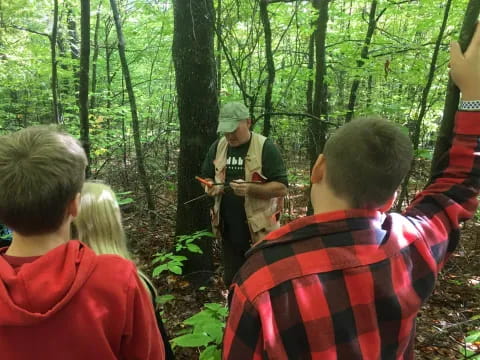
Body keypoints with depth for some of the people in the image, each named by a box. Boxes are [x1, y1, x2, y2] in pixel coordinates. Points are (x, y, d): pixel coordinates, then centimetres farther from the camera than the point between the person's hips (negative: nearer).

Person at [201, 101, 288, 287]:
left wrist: (250, 189, -29)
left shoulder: (266, 148, -11)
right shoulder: (217, 147, 5)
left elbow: (281, 187, -13)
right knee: (231, 281, 18)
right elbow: (207, 177, 15)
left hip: (258, 230, -5)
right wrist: (210, 186, -9)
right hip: (229, 230, 5)